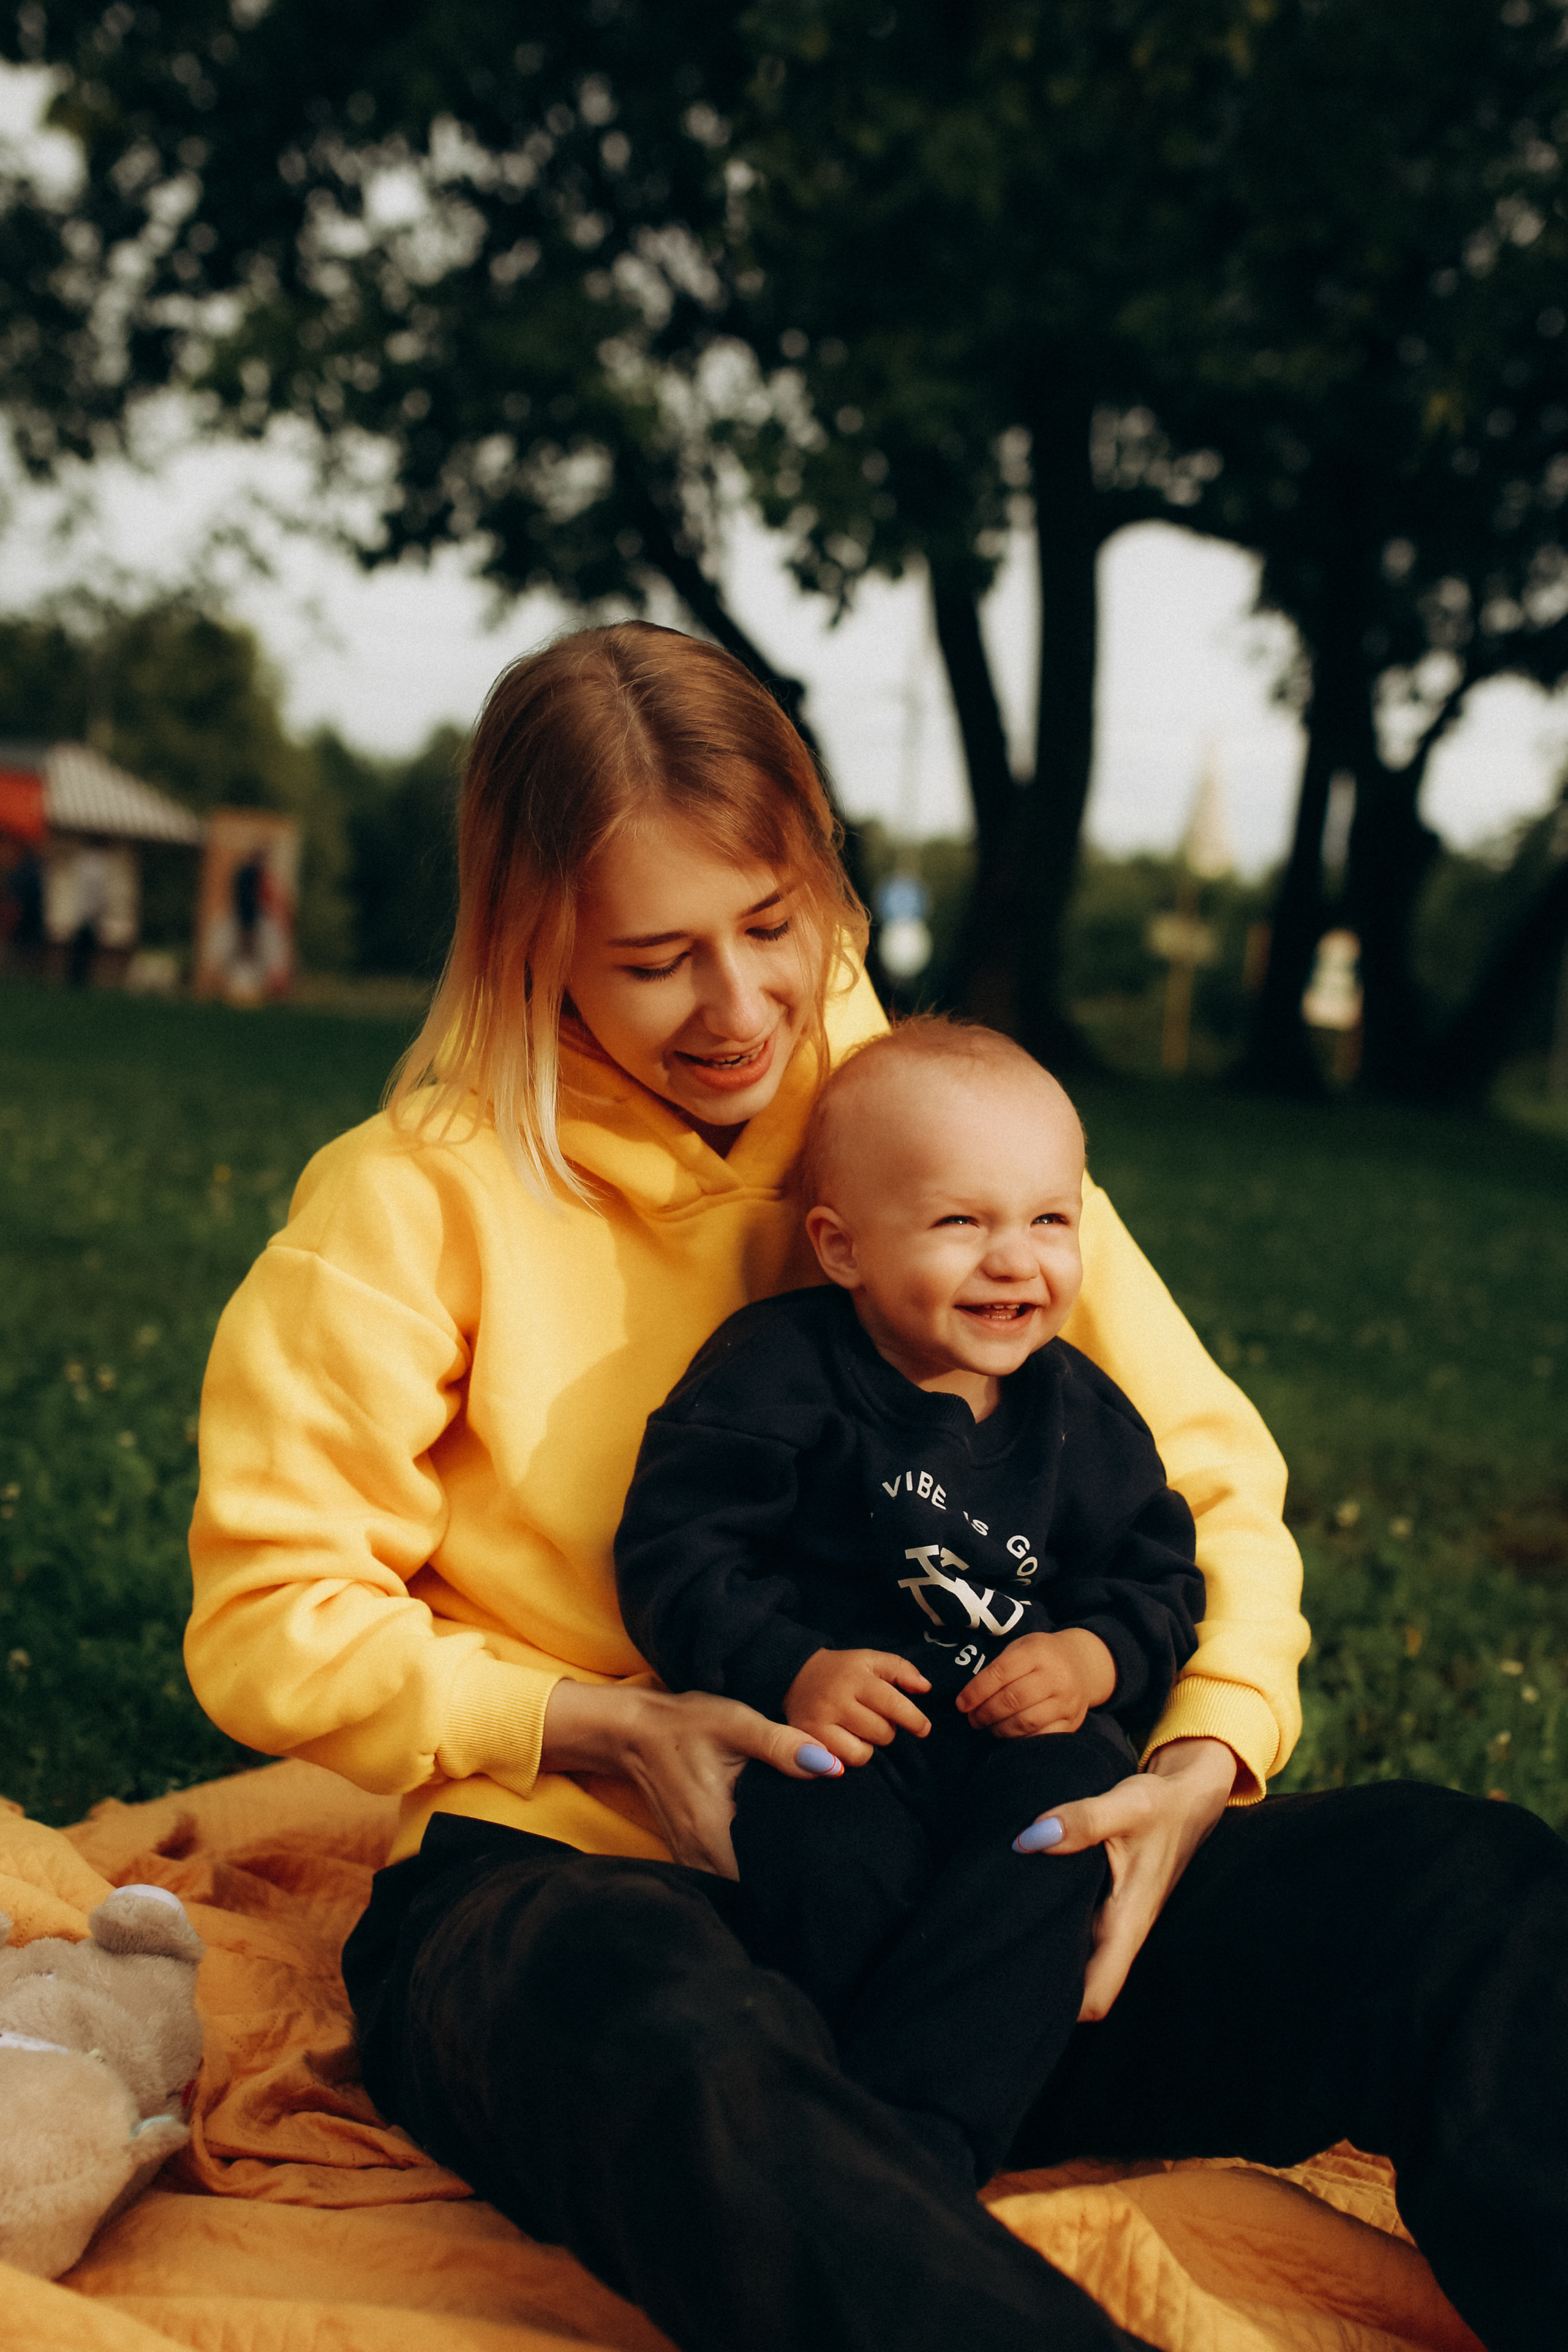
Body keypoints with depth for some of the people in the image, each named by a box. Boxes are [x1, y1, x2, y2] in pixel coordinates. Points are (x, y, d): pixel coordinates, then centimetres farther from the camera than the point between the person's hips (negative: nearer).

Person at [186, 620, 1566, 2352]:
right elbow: (271, 1622, -2)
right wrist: (603, 1730, -16)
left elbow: (1212, 1484, 8)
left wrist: (1197, 1767, -11)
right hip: (567, 1883, -3)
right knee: (685, 2051, -42)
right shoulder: (416, 1200, -1)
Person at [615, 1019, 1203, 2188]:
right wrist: (789, 1671, -25)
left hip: (1013, 1737, 4)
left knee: (1074, 1788, -28)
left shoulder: (1079, 1414, 9)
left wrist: (1097, 1658, -9)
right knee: (822, 1829, -34)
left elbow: (1159, 1579, 13)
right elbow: (674, 1553, -10)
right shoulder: (777, 1370, -6)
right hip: (827, 1734, -3)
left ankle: (920, 2126, -30)